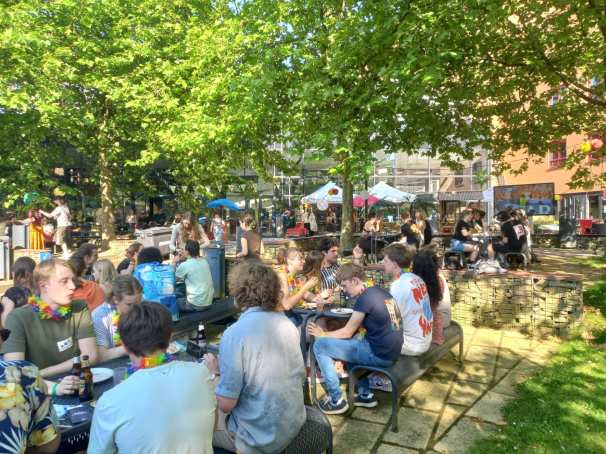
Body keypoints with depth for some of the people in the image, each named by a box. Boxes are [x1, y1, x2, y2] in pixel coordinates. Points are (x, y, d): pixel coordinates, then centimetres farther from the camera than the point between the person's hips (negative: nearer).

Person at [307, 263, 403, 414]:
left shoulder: (364, 298, -15)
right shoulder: (379, 291, 10)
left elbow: (347, 333, -8)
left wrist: (322, 334, 5)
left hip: (379, 354, -9)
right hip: (390, 351, 9)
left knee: (320, 345, -6)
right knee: (350, 343, 32)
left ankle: (336, 400, 5)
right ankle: (365, 394, 28)